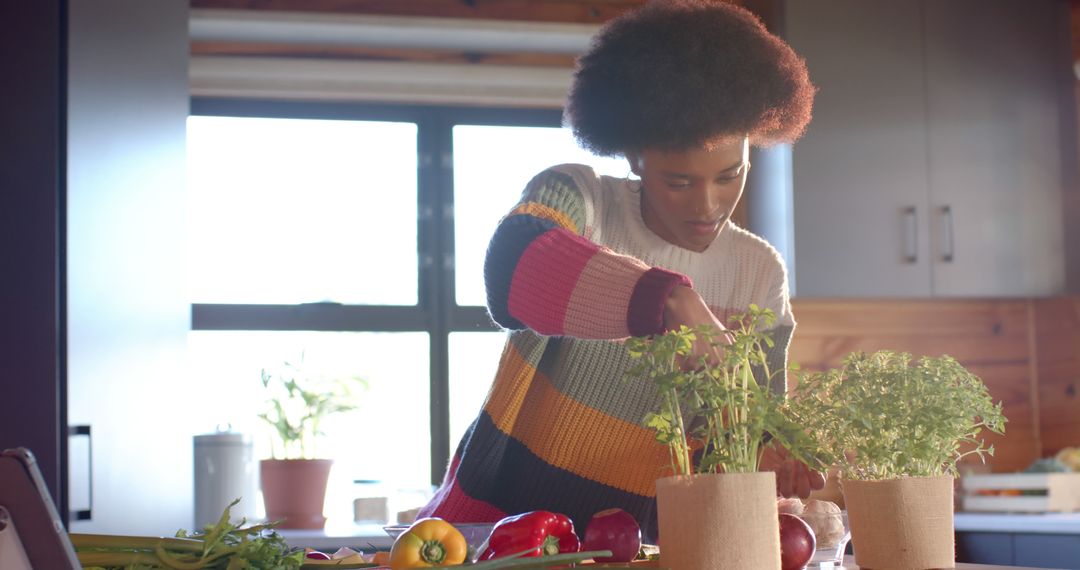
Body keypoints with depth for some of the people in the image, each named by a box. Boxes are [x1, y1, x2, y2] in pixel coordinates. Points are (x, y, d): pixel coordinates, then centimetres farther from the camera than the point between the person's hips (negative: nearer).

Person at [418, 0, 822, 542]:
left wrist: (780, 463, -13)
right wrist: (670, 300, -43)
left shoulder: (760, 274, 6)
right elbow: (515, 269, -30)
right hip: (498, 513, -5)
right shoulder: (575, 197, -7)